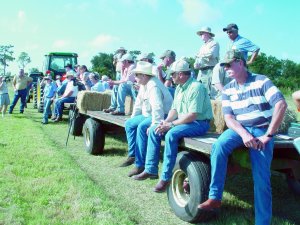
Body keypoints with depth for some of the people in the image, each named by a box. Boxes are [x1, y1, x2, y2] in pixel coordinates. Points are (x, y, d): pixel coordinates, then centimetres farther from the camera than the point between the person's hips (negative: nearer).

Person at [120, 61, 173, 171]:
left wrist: (154, 125, -35)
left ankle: (140, 164, -24)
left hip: (162, 116, -11)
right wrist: (133, 118, 17)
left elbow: (157, 108, -33)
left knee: (142, 127, -31)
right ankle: (132, 155, 14)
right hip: (149, 114, 11)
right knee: (129, 123, 8)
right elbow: (138, 103, 18)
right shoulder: (143, 85, 9)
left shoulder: (153, 86, -24)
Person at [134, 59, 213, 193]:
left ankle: (166, 177, -23)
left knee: (171, 134, -33)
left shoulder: (196, 87, -20)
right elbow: (174, 109, 12)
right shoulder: (179, 87, 10)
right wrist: (165, 122, -8)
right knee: (153, 130, -1)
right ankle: (151, 169, 4)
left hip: (199, 123, -9)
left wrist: (171, 124, -23)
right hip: (183, 121, 9)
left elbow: (193, 115, -26)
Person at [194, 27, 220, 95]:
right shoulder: (203, 46, 26)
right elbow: (197, 57, 24)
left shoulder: (214, 43, 0)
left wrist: (200, 55, -1)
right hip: (201, 71, 8)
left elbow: (211, 54, -18)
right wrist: (196, 64, 0)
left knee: (208, 92, -13)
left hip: (209, 71, -8)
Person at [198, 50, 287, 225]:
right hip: (240, 129, 3)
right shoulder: (228, 89, 8)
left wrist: (268, 136, -18)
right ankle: (215, 198, -25)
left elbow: (281, 105, -15)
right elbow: (229, 117, 0)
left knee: (261, 177, -15)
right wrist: (244, 134, -20)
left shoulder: (261, 81, -4)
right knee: (219, 145, -29)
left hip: (261, 131, -2)